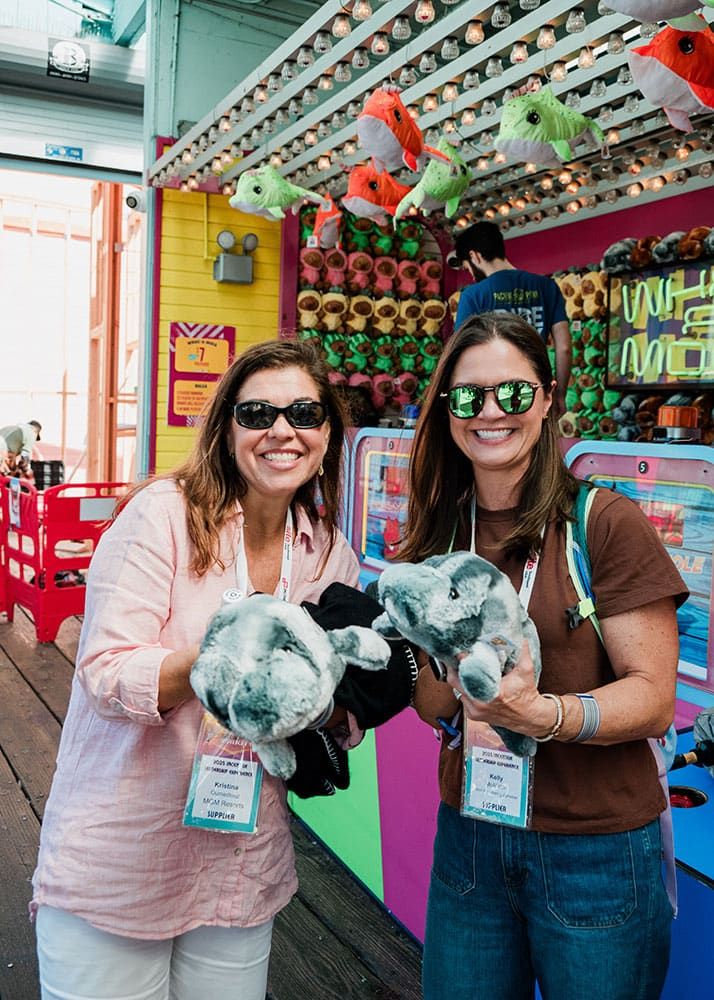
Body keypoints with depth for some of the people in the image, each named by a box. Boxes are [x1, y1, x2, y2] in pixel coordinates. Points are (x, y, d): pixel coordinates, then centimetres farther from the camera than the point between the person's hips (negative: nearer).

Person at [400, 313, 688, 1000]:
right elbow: (428, 705, 2)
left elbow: (654, 697, -14)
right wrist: (458, 673, -19)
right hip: (468, 835, 4)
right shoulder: (438, 535, 1)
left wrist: (546, 714, -31)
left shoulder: (604, 523, -13)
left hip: (594, 852, -4)